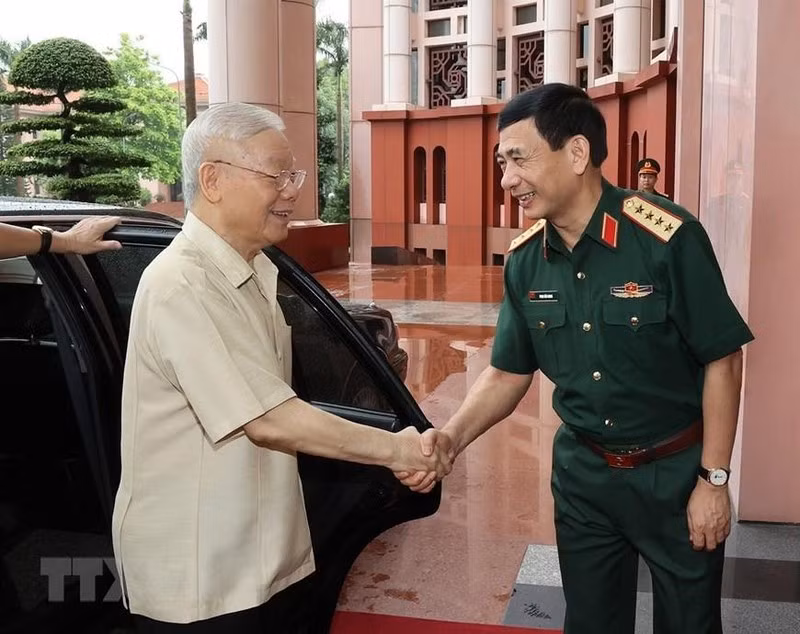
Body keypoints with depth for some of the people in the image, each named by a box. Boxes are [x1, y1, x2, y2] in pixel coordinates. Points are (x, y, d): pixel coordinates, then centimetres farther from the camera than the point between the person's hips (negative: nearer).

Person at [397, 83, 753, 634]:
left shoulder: (668, 237, -22)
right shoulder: (525, 261, -6)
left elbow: (721, 360, -13)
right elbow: (508, 373, 2)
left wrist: (713, 479, -11)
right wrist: (452, 437, -14)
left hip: (675, 471, -4)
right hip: (583, 472, 4)